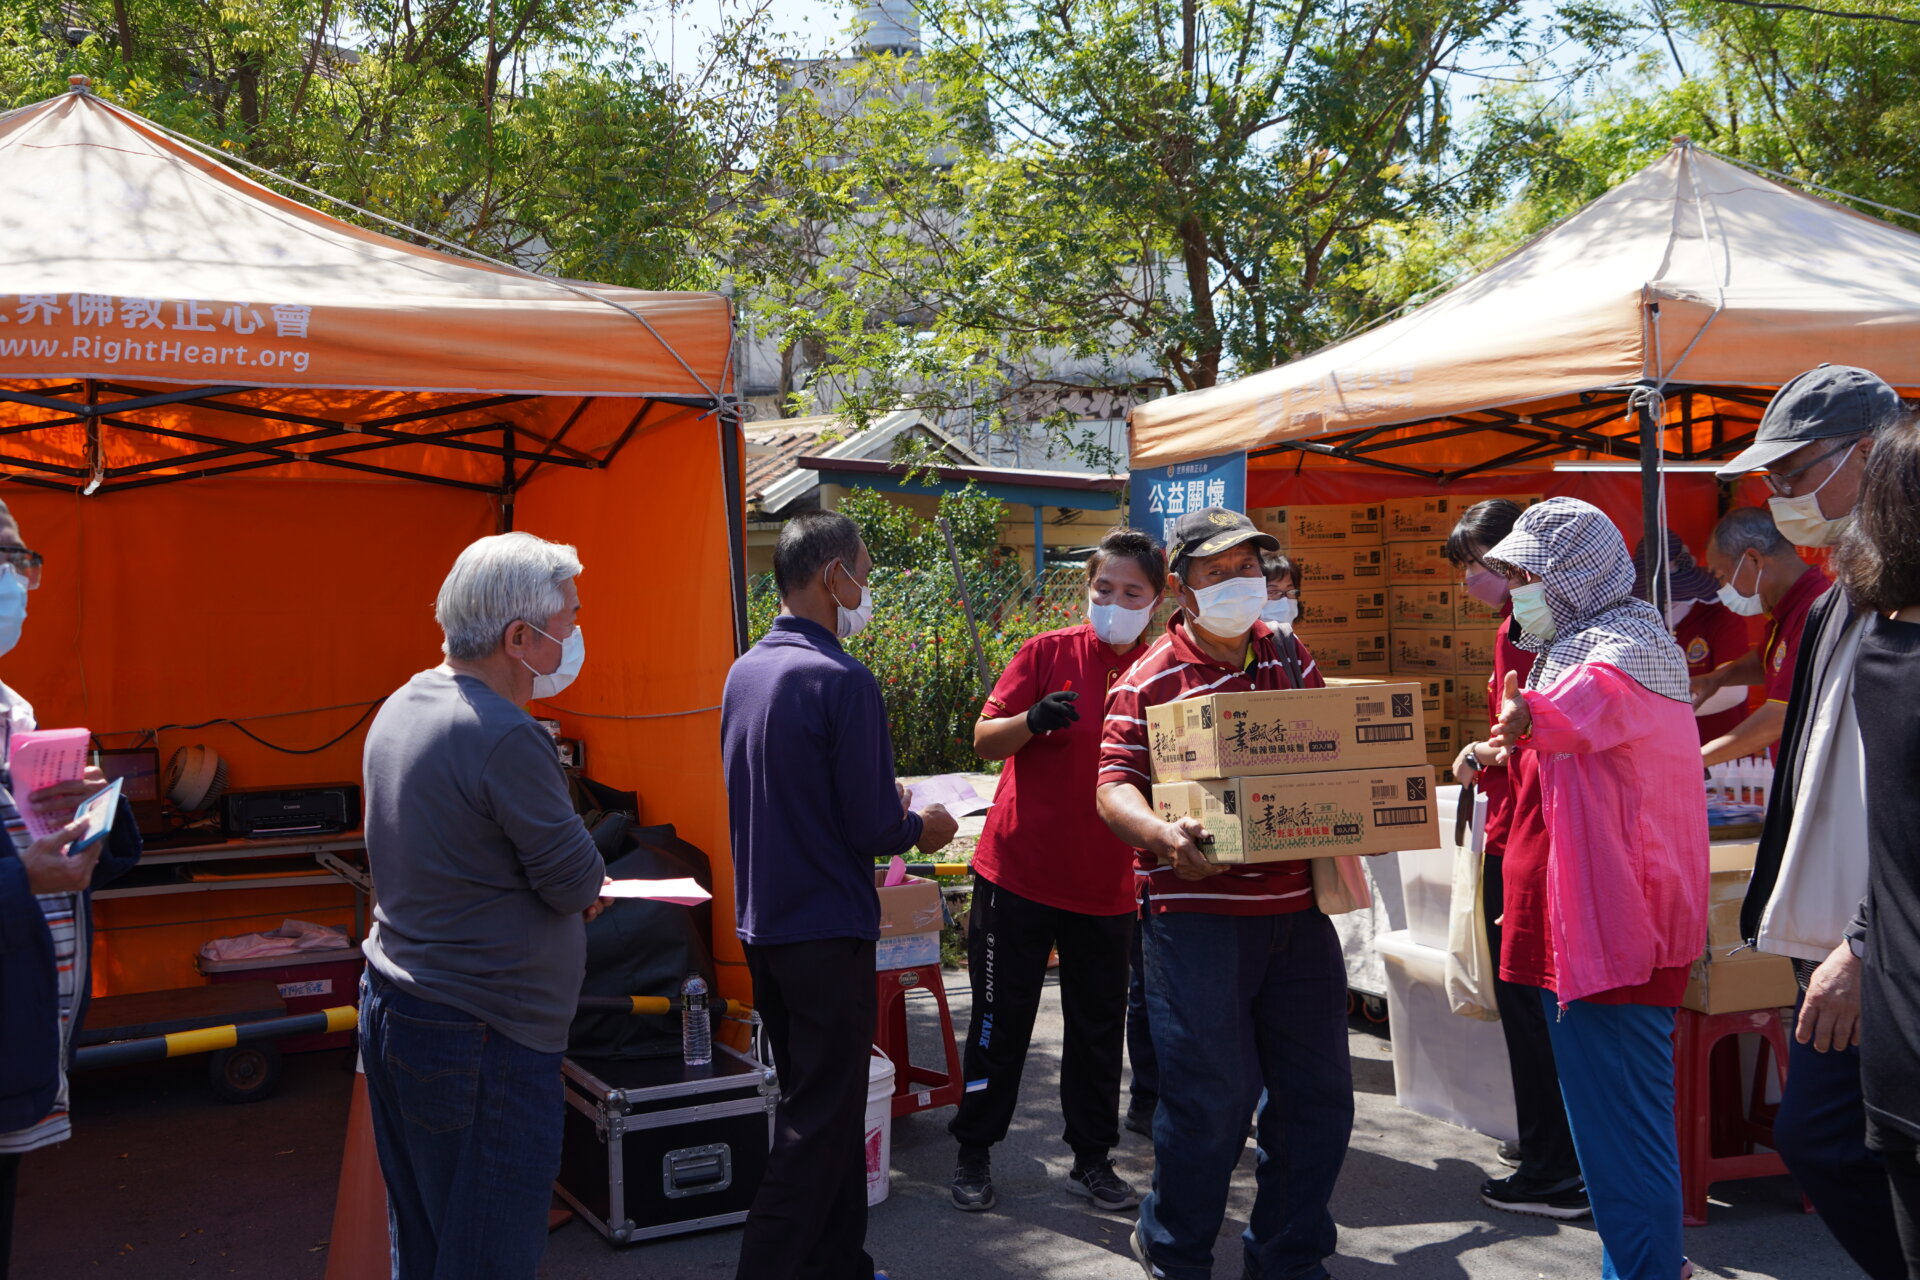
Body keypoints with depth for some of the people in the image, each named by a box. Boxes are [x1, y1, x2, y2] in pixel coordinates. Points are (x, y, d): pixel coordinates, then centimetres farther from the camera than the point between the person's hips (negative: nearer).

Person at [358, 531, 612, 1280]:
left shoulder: (404, 706, 7)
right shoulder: (507, 739, -22)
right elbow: (579, 885, -16)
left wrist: (565, 885, 6)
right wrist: (580, 882, 7)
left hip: (390, 1012, 9)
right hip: (480, 1038, -9)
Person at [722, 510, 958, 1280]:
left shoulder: (744, 672, 6)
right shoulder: (841, 681, -20)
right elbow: (874, 827, -20)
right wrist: (921, 828, 2)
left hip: (761, 926, 9)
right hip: (827, 929, -9)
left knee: (814, 1100, 19)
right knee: (822, 1119, 2)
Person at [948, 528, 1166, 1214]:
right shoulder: (1048, 653, -4)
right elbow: (984, 740, -6)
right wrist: (1033, 720, -26)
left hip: (1107, 884, 3)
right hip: (1020, 870, -2)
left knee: (1099, 1027, 11)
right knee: (1000, 1022, 6)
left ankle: (1091, 1158, 25)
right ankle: (974, 1153, 21)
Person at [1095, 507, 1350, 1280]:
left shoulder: (1291, 660, 12)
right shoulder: (1151, 680, -5)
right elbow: (1114, 787, -9)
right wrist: (1162, 833, -28)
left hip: (1297, 904, 6)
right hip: (1197, 911, -5)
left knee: (1319, 1092, 11)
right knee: (1211, 1098, -1)